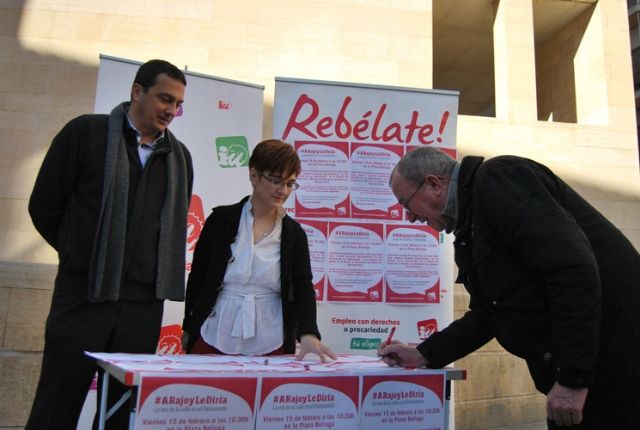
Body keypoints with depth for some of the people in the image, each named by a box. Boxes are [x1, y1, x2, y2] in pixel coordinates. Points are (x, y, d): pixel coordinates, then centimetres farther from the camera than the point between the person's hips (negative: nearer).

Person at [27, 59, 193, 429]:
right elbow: (44, 206, 2)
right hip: (84, 295, -3)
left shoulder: (180, 156, 10)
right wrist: (83, 257, 8)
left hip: (144, 304, 3)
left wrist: (154, 271, 10)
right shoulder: (87, 132, -1)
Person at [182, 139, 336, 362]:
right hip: (214, 341, 0)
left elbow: (303, 287, -6)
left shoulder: (294, 233, 1)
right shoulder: (222, 220, -2)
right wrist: (189, 330, 6)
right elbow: (197, 277, 4)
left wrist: (308, 333, -22)